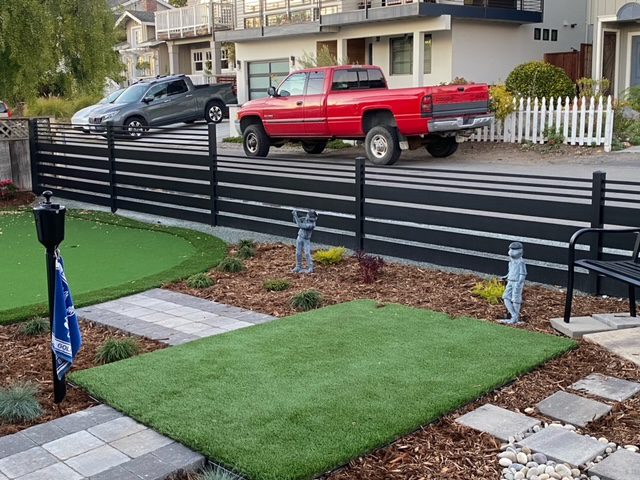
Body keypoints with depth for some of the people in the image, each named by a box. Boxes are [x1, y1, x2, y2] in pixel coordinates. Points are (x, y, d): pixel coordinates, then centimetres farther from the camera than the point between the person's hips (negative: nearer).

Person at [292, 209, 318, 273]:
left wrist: (296, 216, -33)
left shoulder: (312, 224, -28)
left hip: (306, 240, -6)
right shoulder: (305, 219, -6)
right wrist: (295, 215, -18)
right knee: (298, 253, 5)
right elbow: (295, 221, 3)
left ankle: (310, 268, -6)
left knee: (307, 254, -13)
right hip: (300, 237, 6)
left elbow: (300, 225, -35)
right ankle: (298, 267, 13)